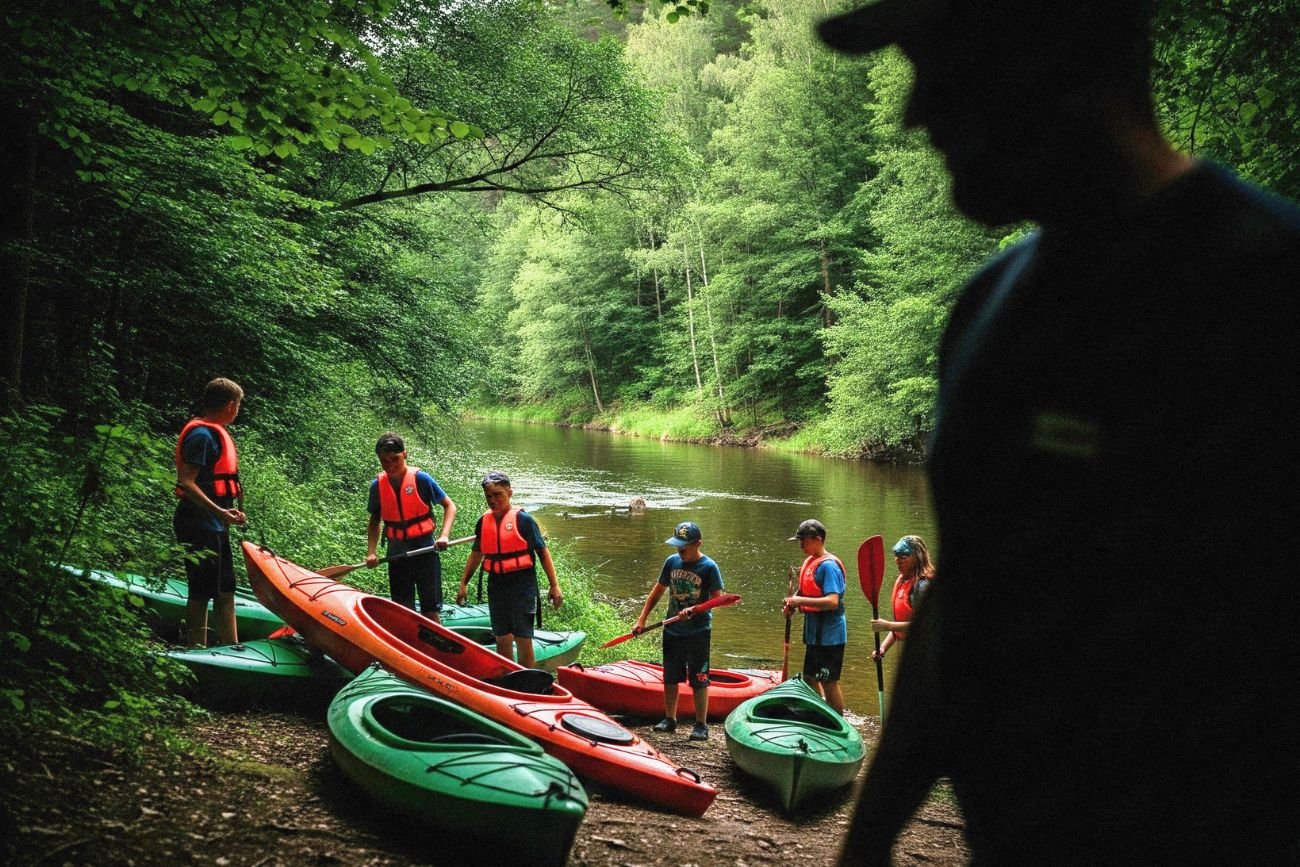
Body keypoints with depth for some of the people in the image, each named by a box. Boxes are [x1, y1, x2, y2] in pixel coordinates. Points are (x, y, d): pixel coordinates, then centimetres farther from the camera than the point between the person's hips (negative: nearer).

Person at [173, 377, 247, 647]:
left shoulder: (215, 433, 15)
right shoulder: (203, 434, -16)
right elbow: (186, 482, -24)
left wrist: (230, 513, 18)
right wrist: (219, 512, -31)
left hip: (215, 526, 10)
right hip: (200, 526, -10)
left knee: (225, 590, 14)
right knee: (202, 592, -3)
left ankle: (231, 647, 21)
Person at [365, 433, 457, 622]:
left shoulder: (420, 479, -11)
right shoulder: (377, 485, -1)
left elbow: (449, 506, -5)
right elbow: (374, 521, 10)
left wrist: (444, 535, -20)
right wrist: (371, 552, -3)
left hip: (425, 549, -3)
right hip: (397, 553, 4)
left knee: (430, 609, -1)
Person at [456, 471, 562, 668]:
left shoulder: (523, 519, -8)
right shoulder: (483, 522, 7)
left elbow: (543, 552, -4)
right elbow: (477, 554, 19)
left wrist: (554, 586, -7)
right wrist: (463, 583, 18)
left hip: (522, 584, -5)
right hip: (496, 584, 5)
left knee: (523, 639, -3)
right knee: (502, 639, 12)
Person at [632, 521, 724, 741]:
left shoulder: (709, 567, -11)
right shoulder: (672, 561, 3)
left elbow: (717, 598, -13)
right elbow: (658, 591, 10)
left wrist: (693, 610, -27)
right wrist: (642, 620, 6)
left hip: (698, 632, -5)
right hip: (672, 632, 5)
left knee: (698, 680, 0)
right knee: (670, 677, 14)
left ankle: (701, 725, 9)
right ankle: (669, 719, 27)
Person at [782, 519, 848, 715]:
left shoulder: (828, 565, -19)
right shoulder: (809, 561, 10)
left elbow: (832, 602, -28)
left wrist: (801, 601, -26)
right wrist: (792, 603, 0)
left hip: (829, 634, -10)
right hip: (814, 633, 10)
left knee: (829, 683, -2)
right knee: (810, 679, 18)